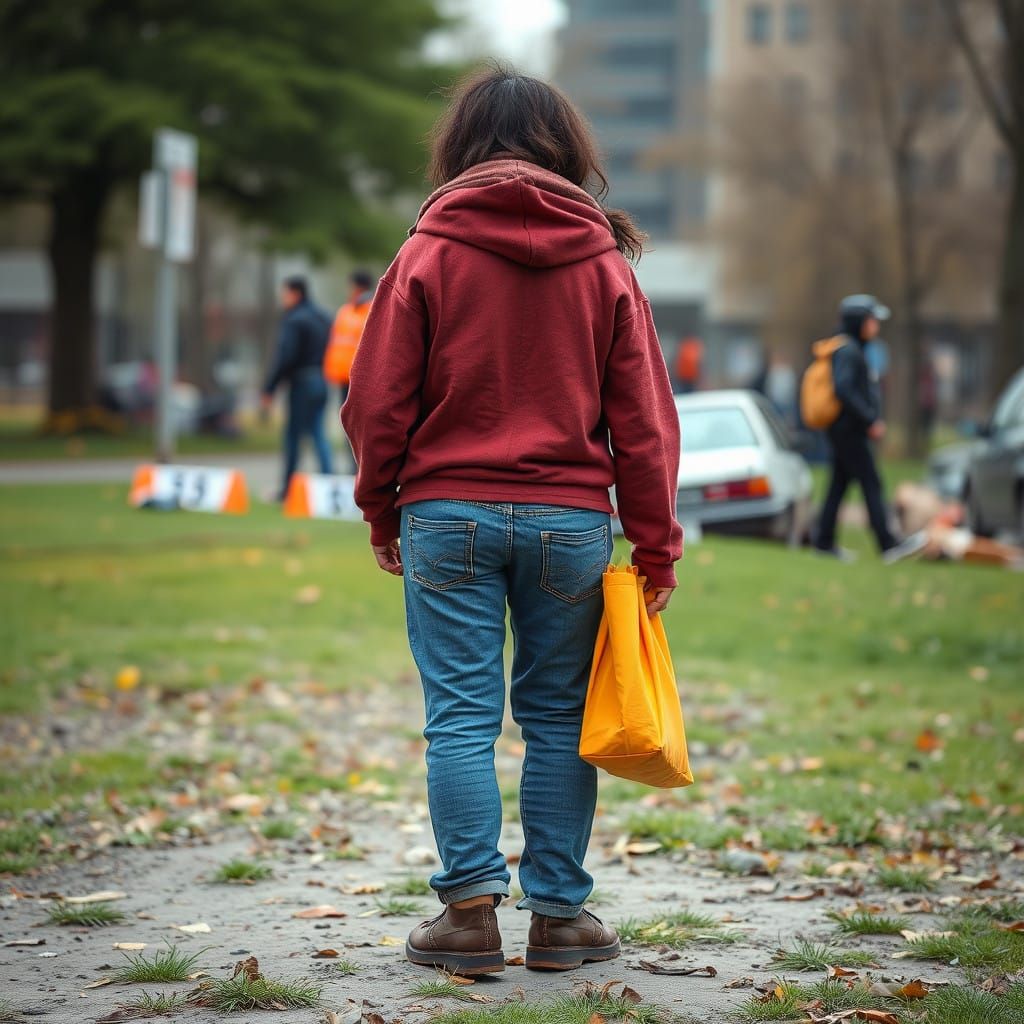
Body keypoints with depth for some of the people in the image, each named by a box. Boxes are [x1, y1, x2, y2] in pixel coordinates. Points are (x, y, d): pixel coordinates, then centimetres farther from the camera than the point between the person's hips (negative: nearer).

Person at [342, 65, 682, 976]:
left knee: (462, 718, 1)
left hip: (448, 515, -1)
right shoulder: (605, 262, 4)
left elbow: (378, 402, 0)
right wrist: (656, 547, 7)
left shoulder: (428, 253, -1)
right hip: (570, 519, 1)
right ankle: (559, 913, 11)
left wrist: (383, 514, 13)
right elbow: (643, 416, 3)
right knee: (558, 719, 8)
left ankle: (471, 910, -1)